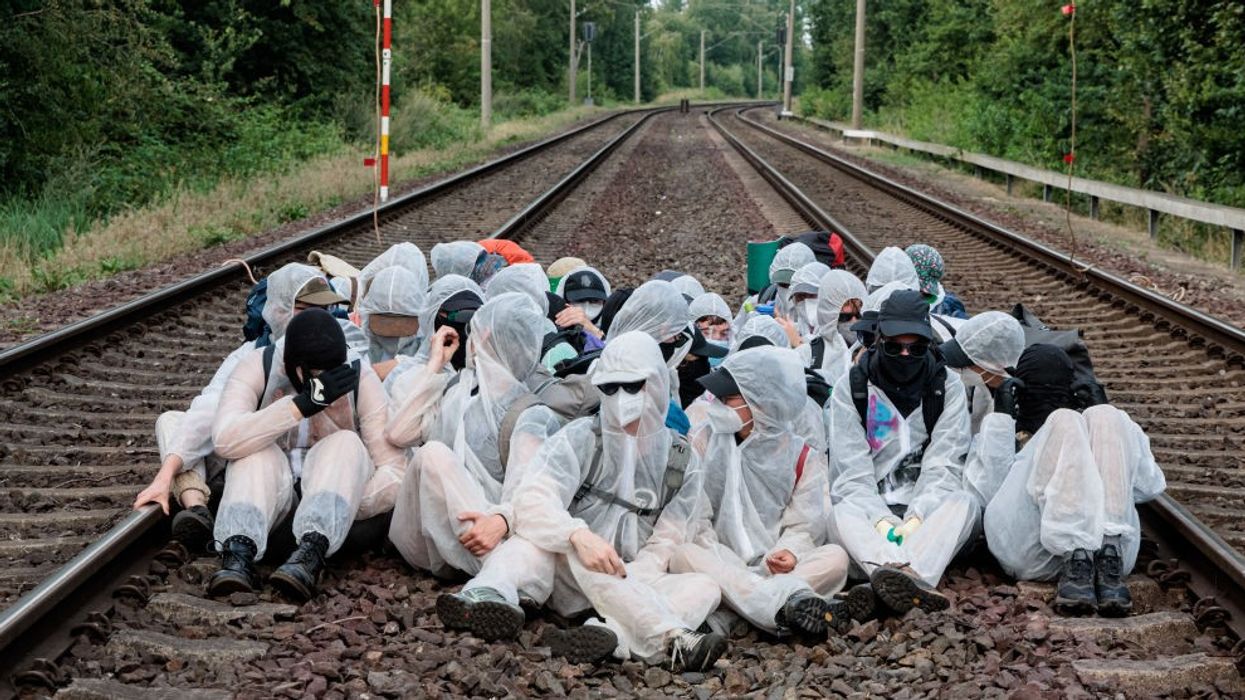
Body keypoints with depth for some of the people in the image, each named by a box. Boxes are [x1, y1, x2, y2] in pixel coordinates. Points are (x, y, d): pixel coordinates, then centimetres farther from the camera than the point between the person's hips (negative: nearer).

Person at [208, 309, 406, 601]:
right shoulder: (258, 367, -13)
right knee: (256, 453, -29)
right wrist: (303, 404, -38)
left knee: (347, 444, -29)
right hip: (269, 490, 0)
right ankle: (239, 552, -48)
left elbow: (393, 468, -16)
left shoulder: (360, 377, -12)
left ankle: (311, 553, -50)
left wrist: (343, 510, -33)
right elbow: (225, 441, -31)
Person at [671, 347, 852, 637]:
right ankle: (791, 601, -51)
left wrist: (789, 552, -20)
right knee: (684, 555, -34)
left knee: (835, 557, -26)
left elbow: (803, 526, 2)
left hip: (775, 568, 1)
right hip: (719, 563, 0)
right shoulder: (705, 439, 8)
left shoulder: (802, 457, 6)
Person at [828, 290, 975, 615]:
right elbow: (852, 471, -5)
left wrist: (916, 519, -21)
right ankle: (913, 583, -64)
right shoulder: (851, 389, 5)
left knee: (963, 502, -32)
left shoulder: (948, 386, 7)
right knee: (842, 513, -34)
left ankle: (901, 579, -59)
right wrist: (882, 522, -22)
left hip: (925, 509, 1)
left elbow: (942, 463, -4)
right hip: (870, 508, -1)